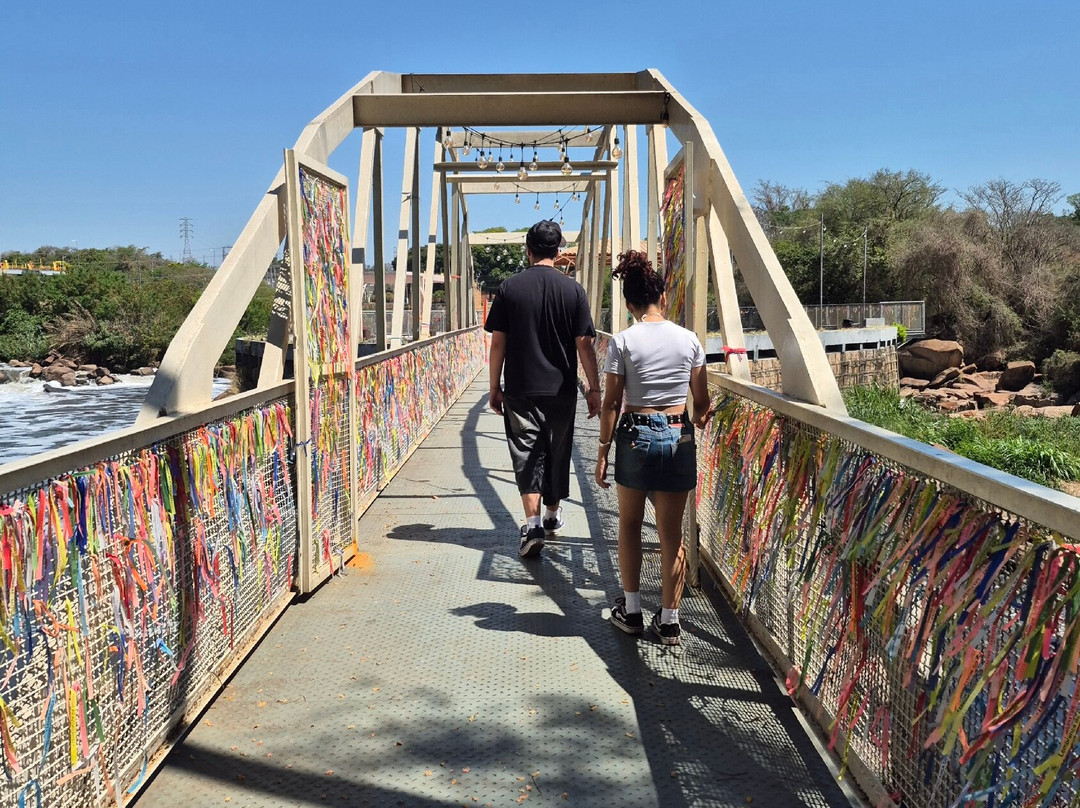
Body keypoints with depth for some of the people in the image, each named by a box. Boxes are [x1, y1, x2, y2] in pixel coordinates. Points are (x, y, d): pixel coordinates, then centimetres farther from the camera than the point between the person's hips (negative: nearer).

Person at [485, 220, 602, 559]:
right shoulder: (573, 290, -3)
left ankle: (532, 522, -12)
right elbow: (584, 345, -4)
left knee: (526, 455, 2)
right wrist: (594, 388, 4)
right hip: (561, 390, 1)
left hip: (520, 390, -1)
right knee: (557, 452, 16)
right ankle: (552, 514, 32)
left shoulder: (509, 288, -2)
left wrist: (495, 387, 6)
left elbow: (498, 343, -2)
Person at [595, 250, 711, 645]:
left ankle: (631, 610, 24)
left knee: (630, 524, 17)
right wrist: (698, 422, 27)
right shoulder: (689, 339, 0)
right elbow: (702, 401, 5)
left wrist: (604, 450, 2)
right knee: (672, 533, 9)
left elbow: (611, 403, -7)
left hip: (636, 435, -2)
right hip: (679, 436, 2)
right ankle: (669, 620, 17)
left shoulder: (623, 341, -7)